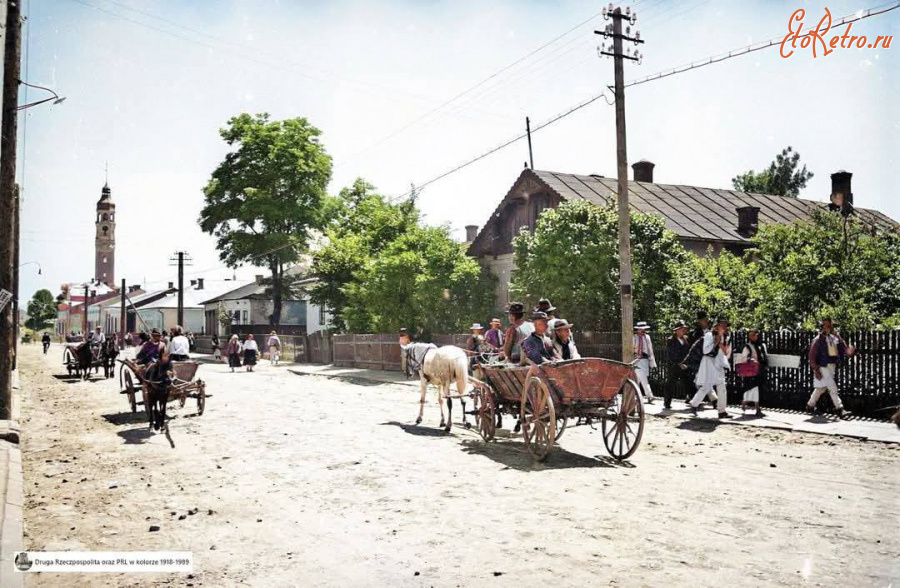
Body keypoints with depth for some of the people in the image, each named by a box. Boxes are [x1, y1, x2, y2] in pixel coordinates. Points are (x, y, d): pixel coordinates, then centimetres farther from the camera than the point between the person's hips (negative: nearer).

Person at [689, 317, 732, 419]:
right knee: (705, 387, -10)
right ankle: (694, 404, 4)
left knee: (722, 388, 3)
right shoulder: (709, 335, -6)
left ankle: (722, 411, 8)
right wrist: (716, 342, -18)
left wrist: (720, 343, -6)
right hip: (709, 363, -7)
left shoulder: (726, 337, 11)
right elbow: (706, 350, -14)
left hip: (719, 365, 7)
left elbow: (726, 352, 9)